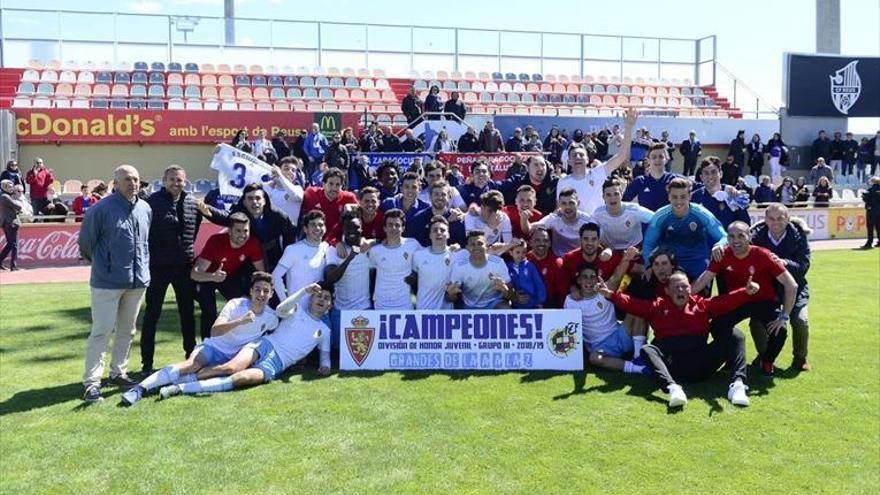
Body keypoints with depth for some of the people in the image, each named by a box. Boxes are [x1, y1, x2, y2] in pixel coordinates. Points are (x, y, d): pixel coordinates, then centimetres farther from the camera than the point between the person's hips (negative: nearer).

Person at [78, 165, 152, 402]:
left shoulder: (145, 209, 5)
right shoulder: (101, 209, -11)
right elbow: (85, 241, 0)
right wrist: (101, 263, 11)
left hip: (138, 280, 6)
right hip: (107, 282, -6)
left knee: (127, 329, 15)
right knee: (102, 330, -5)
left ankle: (118, 372, 29)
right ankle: (92, 382, 0)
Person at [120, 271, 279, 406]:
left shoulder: (272, 318, -3)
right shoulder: (236, 304, -12)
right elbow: (214, 331, -24)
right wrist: (240, 321, -38)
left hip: (233, 358, 2)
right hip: (213, 347, -2)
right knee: (191, 364, -33)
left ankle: (167, 383, -34)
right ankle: (141, 387, -39)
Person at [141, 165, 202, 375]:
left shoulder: (192, 202, 5)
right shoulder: (153, 202, -10)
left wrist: (188, 249, 13)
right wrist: (149, 255, -10)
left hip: (184, 266, 5)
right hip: (158, 267, -5)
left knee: (187, 312, 14)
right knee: (152, 314, 4)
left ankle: (192, 355, 28)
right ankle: (147, 362, 12)